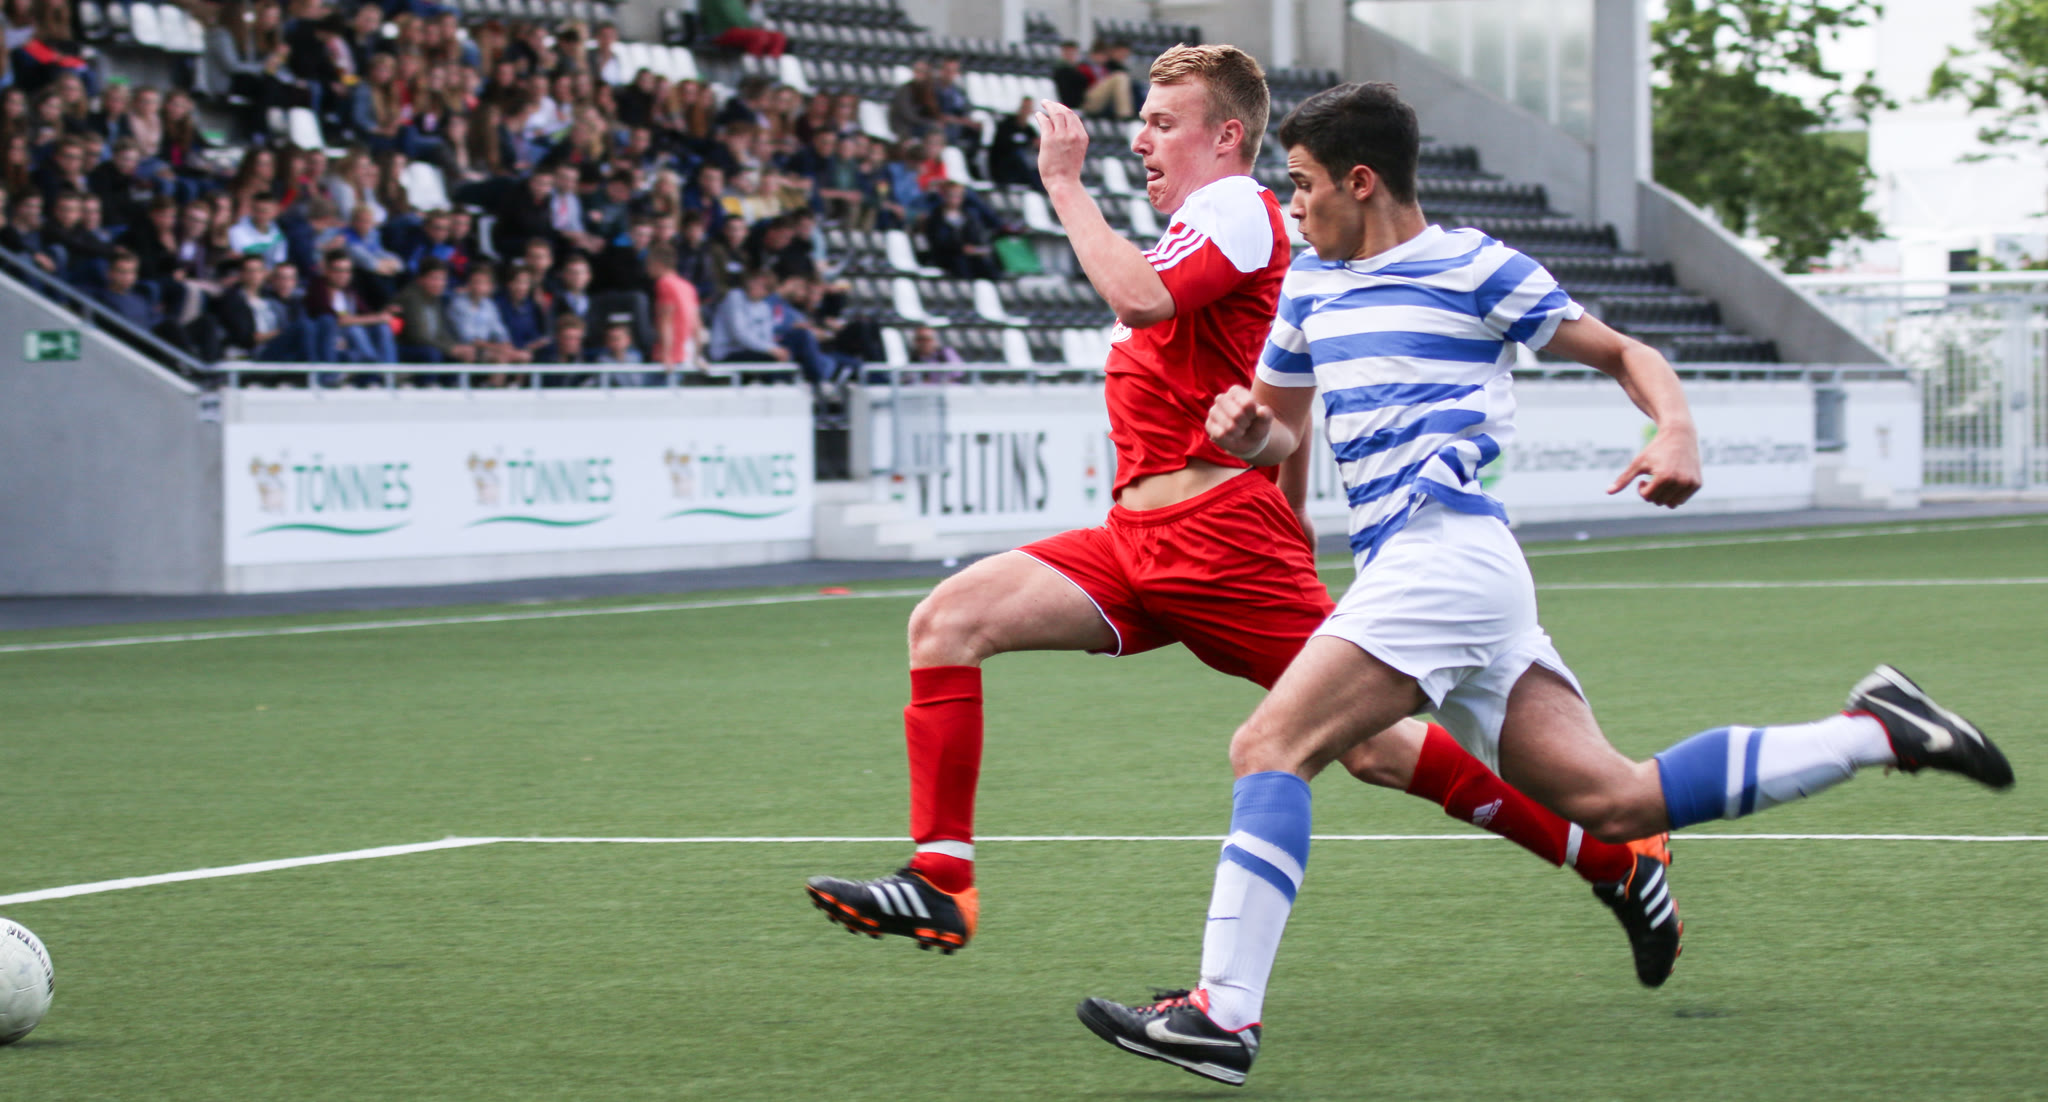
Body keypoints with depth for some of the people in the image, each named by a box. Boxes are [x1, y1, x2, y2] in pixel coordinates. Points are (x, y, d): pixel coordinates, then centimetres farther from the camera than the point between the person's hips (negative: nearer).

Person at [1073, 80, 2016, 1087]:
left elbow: (1622, 353, 7)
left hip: (1444, 546, -8)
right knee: (1615, 801, 2)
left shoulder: (1473, 267, 1)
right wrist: (1250, 430, 5)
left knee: (1270, 747, -19)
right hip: (1403, 561, 8)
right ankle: (1877, 731, 10)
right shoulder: (1311, 285, 22)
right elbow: (1283, 433, 30)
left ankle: (1223, 1013, -27)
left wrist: (1678, 434, -13)